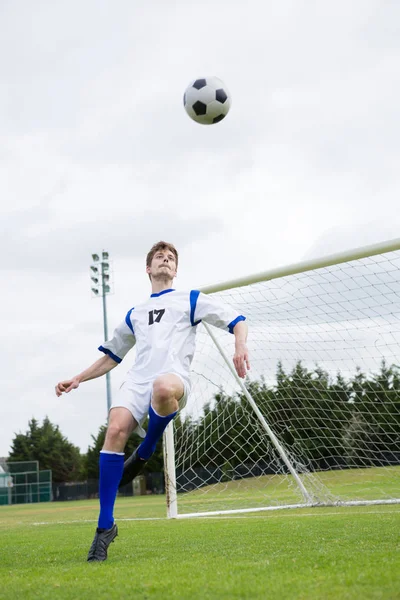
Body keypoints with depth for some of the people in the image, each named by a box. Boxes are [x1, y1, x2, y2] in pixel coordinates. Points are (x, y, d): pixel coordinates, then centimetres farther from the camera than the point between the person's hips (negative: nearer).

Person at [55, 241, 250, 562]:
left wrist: (240, 347, -10)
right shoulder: (135, 313, 32)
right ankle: (105, 525, -16)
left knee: (163, 387, -43)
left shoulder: (190, 299, 20)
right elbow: (111, 356, 38)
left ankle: (146, 451, -12)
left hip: (174, 376, -4)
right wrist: (77, 379, 26)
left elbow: (237, 321, 12)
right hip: (138, 378, 4)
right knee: (115, 430, -25)